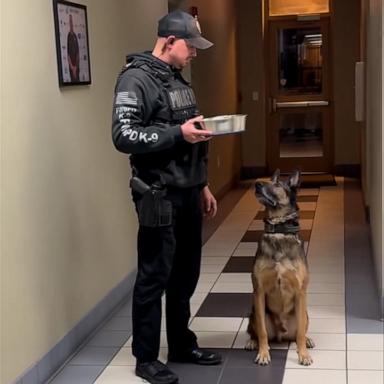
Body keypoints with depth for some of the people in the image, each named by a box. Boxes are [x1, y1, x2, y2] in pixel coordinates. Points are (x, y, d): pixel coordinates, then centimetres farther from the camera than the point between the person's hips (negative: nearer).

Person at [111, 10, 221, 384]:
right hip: (159, 197, -8)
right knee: (153, 278, 1)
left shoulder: (177, 79, 16)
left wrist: (202, 185, 20)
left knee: (185, 275, 15)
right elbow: (123, 136, -21)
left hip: (187, 194, 9)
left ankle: (181, 345, 30)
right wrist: (178, 133, -25)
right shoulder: (136, 79, -12)